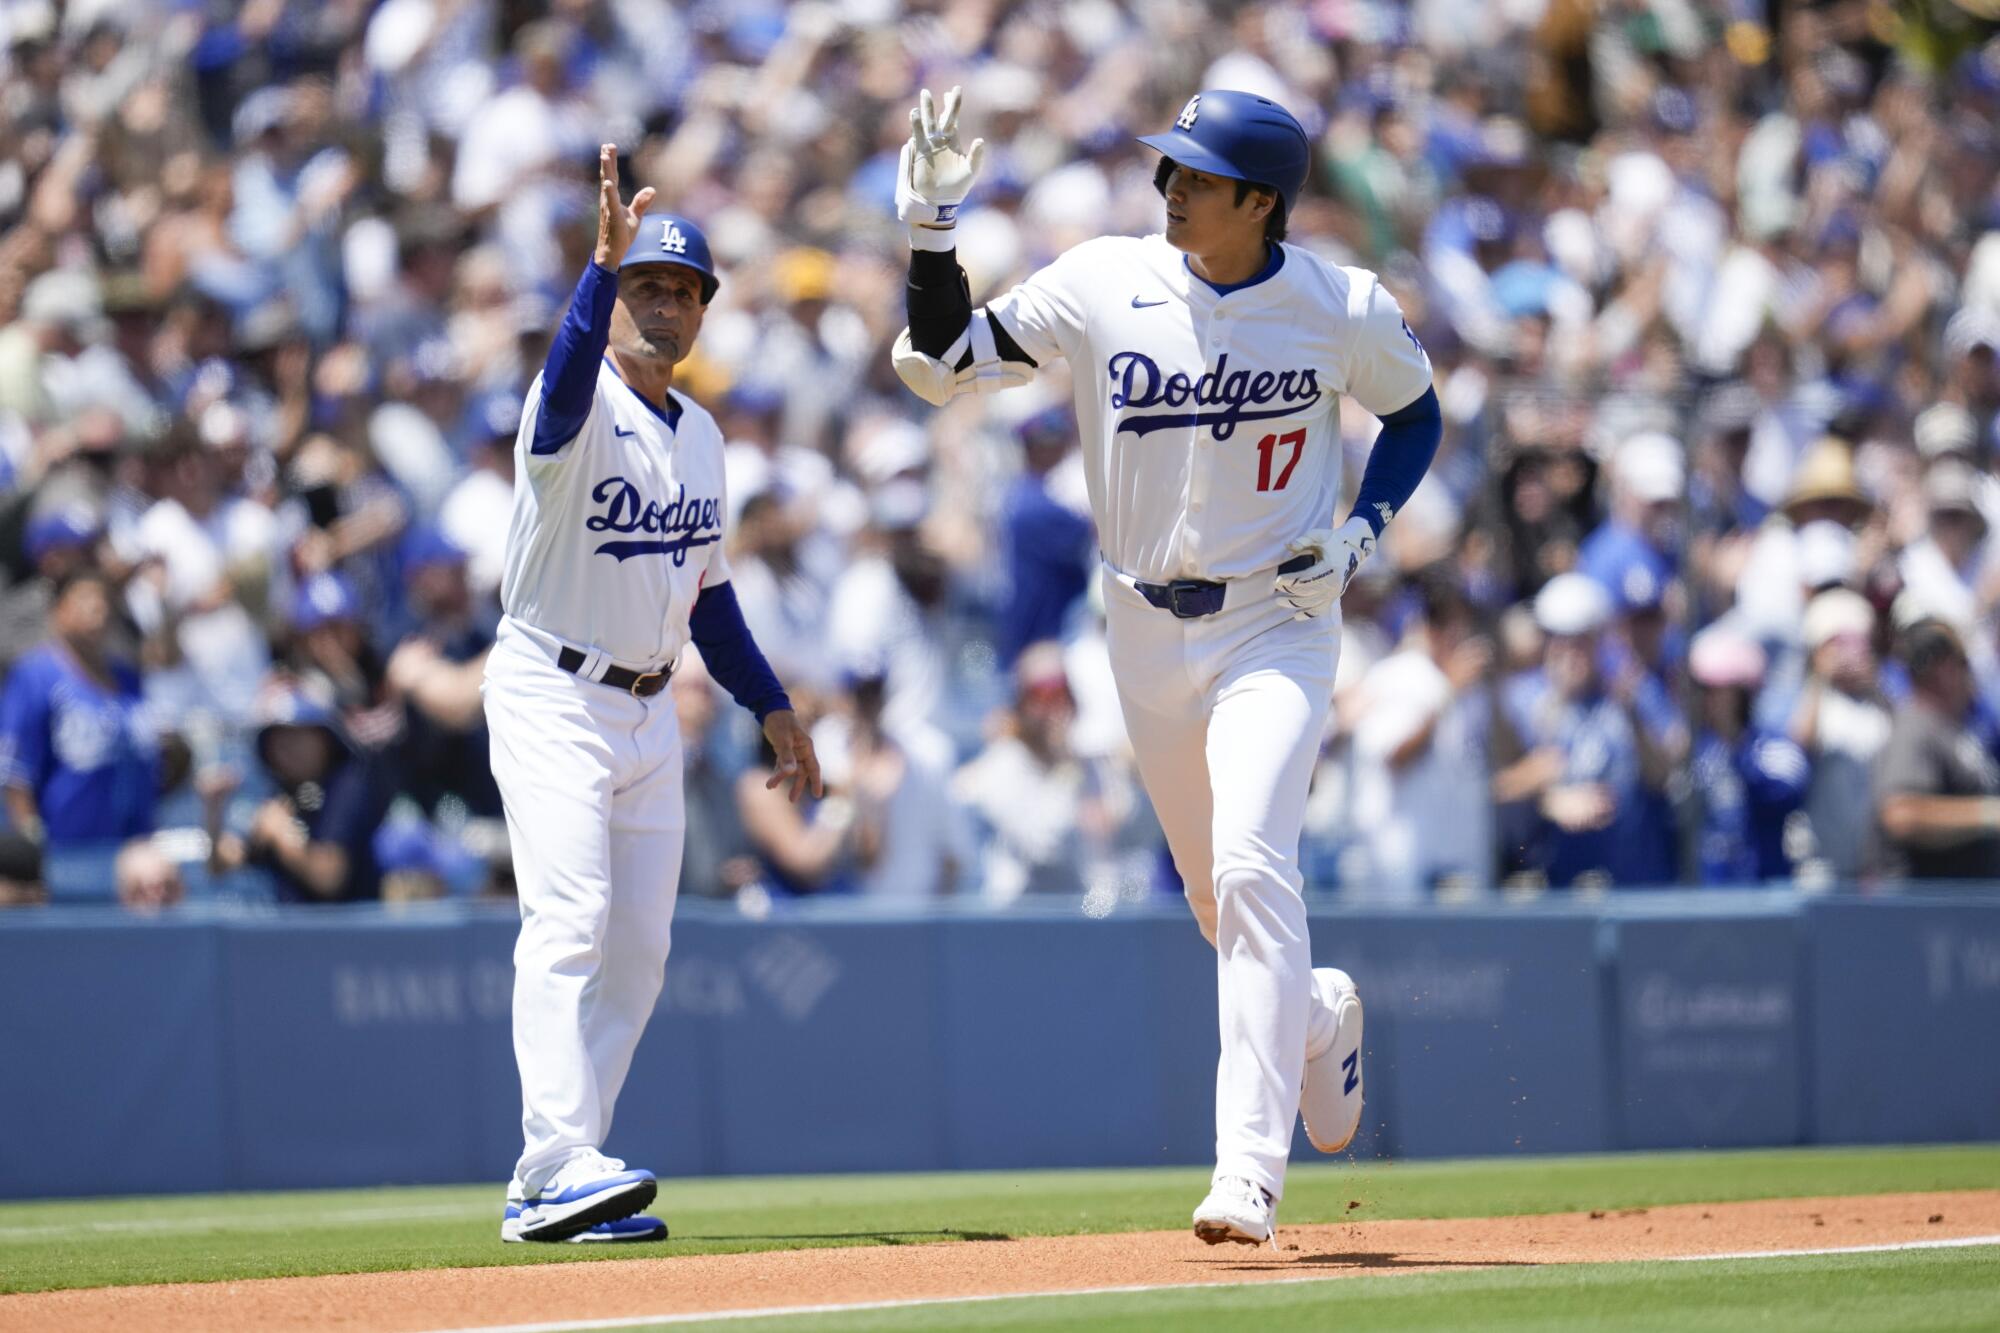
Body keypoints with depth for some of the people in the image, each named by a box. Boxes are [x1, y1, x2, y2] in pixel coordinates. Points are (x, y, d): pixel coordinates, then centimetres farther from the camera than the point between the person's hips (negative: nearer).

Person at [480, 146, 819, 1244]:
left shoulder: (699, 434, 12)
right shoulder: (580, 408, -11)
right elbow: (568, 374, -38)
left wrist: (769, 704, 16)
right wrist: (603, 263, -52)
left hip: (648, 712, 8)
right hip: (552, 699, -8)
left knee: (638, 950, 4)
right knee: (569, 922, -20)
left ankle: (545, 1189, 7)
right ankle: (559, 1164, -28)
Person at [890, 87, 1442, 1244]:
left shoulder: (1344, 309, -9)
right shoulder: (1105, 283, -7)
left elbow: (1416, 414, 9)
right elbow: (942, 365, -6)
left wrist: (1361, 534, -7)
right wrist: (933, 226, -19)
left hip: (1278, 623, -3)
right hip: (1148, 629, 3)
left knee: (1252, 865, -21)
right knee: (1217, 897, 13)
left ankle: (1250, 1172, -23)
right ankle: (1321, 1015, 48)